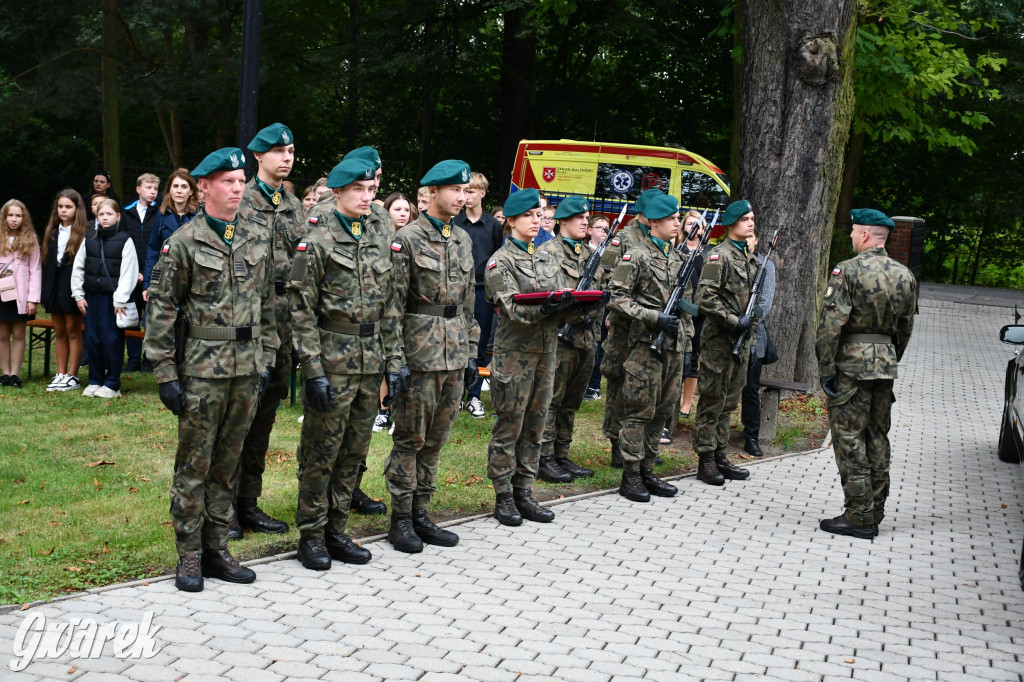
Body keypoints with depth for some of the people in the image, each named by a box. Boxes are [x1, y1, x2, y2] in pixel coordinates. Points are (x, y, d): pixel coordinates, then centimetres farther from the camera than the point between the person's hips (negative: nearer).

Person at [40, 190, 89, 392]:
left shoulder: (84, 234, -7)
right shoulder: (52, 233, 12)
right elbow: (46, 262, 11)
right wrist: (45, 292, 6)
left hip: (73, 288, -6)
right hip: (55, 288, 6)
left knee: (73, 330, 0)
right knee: (59, 332, 10)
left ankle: (72, 376, 5)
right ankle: (60, 375, 15)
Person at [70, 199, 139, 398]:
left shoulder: (125, 240, -4)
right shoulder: (89, 239, 9)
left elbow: (128, 273, -8)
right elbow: (78, 268, 14)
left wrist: (120, 300, -12)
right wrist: (78, 295, 8)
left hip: (113, 297, -5)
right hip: (92, 296, 5)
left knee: (112, 340, -2)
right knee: (92, 339, 8)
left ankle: (112, 384, 6)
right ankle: (95, 381, 18)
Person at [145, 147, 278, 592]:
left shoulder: (258, 239, 9)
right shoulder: (184, 242, -5)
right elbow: (161, 309, -5)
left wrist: (266, 359, 10)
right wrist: (165, 373, -9)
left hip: (247, 369, 4)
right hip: (202, 368, -4)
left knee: (226, 463, 11)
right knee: (193, 465, 2)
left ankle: (216, 549, 20)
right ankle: (189, 556, 11)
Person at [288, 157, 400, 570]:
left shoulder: (380, 238, 10)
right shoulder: (317, 242, -7)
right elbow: (302, 312, -10)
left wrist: (393, 361, 9)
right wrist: (314, 371, -14)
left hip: (371, 363, 6)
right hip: (333, 363, -6)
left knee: (354, 453, 11)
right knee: (320, 453, 1)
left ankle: (336, 531, 22)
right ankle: (311, 536, 12)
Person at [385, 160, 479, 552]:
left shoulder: (463, 239, 13)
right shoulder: (408, 239, -7)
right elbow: (394, 303, -10)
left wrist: (471, 351, 15)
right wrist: (396, 358, -14)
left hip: (455, 354, 6)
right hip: (421, 353, -6)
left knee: (436, 439, 11)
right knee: (410, 438, 0)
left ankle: (421, 513, 20)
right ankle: (401, 519, 9)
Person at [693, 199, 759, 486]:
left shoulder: (750, 258, 15)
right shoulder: (719, 255, -11)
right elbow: (705, 298, -19)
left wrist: (749, 331, 15)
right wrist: (733, 321, -20)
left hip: (741, 338, 8)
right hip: (719, 339, -8)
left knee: (730, 400, 13)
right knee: (713, 399, -3)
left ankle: (720, 455, 20)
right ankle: (705, 460, 3)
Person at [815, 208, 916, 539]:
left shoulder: (848, 270, -12)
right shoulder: (905, 275, 8)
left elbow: (831, 325, -17)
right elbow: (906, 328, 14)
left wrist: (826, 369, -12)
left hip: (851, 362, -7)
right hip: (885, 363, 7)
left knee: (849, 438, -2)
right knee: (877, 438, 14)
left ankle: (859, 516, -1)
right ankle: (875, 510, 21)